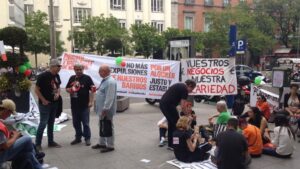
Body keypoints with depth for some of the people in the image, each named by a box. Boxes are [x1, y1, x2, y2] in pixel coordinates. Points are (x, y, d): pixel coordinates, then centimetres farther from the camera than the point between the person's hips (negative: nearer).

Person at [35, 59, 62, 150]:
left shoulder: (57, 76, 5)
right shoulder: (43, 76, -16)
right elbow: (36, 90, -14)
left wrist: (58, 93, -3)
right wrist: (43, 100, -15)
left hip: (54, 103, 7)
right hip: (45, 104, -7)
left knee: (51, 123, 14)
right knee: (43, 123, -6)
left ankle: (51, 142, 23)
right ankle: (37, 143, 5)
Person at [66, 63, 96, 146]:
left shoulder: (87, 78, -5)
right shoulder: (72, 78, 11)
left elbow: (92, 90, -8)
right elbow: (66, 88, 20)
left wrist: (91, 101, -16)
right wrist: (69, 90, -5)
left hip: (84, 105, -5)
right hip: (74, 105, 5)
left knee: (85, 123, 2)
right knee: (76, 123, 14)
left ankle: (87, 138, 13)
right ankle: (78, 137, 27)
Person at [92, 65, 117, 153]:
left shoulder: (110, 82, -22)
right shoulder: (104, 80, 11)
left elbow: (109, 98, -26)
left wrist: (105, 109, -26)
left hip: (106, 110, -10)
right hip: (102, 109, 10)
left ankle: (110, 146, 12)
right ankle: (102, 143, 32)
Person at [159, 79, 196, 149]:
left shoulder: (179, 85, 21)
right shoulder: (184, 89, -6)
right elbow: (182, 106, -9)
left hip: (162, 104, 9)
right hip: (168, 105, -9)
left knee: (171, 123, 19)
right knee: (177, 124, 3)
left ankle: (170, 144, 26)